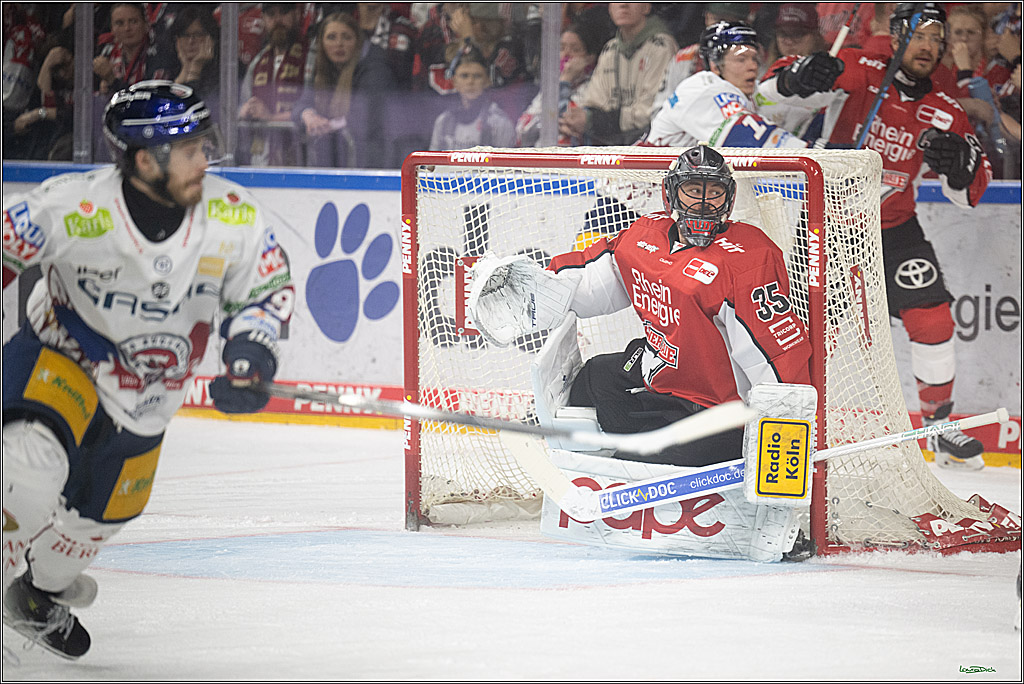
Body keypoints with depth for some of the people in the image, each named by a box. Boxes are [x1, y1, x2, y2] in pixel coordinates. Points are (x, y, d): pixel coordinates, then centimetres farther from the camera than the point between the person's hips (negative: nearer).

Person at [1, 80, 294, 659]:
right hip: (61, 355, -4)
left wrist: (251, 346, -18)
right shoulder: (74, 208, -30)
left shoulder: (234, 218, -18)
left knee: (98, 517, 17)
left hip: (147, 393, 4)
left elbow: (269, 284, -2)